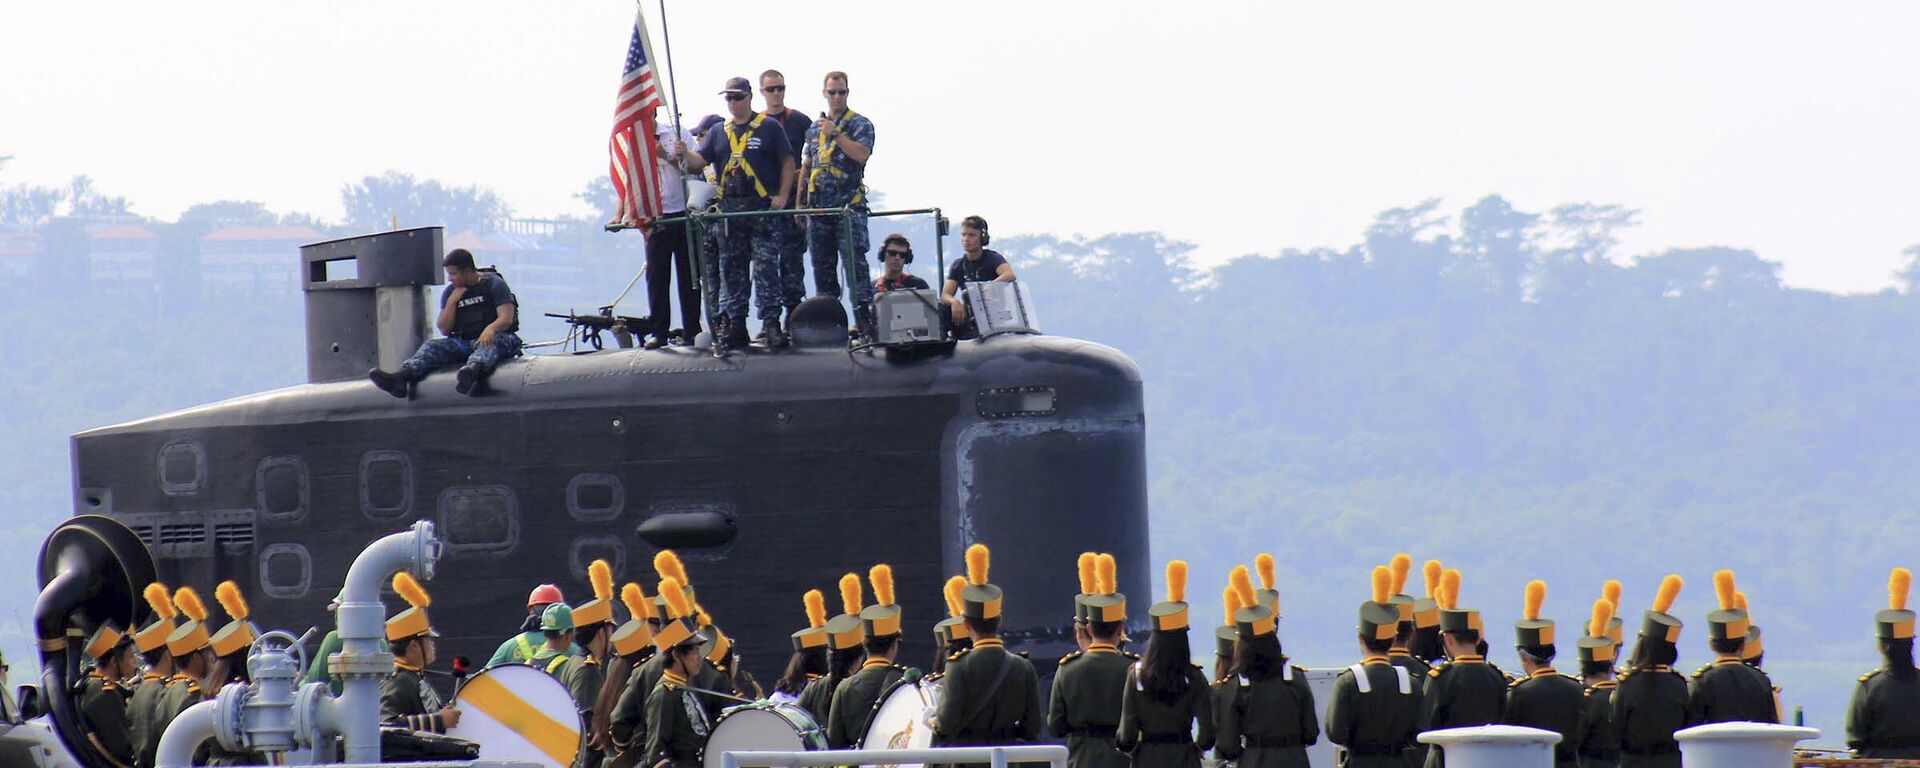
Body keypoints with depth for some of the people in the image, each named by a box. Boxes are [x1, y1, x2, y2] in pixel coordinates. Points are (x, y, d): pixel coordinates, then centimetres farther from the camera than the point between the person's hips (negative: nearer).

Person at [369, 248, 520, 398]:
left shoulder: (493, 284, -1)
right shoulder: (450, 292, 14)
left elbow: (506, 318, -13)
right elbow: (444, 330, 10)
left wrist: (491, 329, -35)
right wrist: (452, 302, -3)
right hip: (463, 343, 6)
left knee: (490, 344, -40)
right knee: (432, 346, -18)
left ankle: (473, 369, -75)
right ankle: (402, 377, -44)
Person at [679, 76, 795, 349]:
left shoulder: (769, 128, 4)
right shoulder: (718, 133, 16)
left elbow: (787, 162, 2)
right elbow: (699, 161, 6)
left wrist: (782, 196, -8)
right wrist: (684, 154, -16)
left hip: (763, 209, -5)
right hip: (729, 209, 5)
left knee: (766, 268, -9)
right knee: (731, 270, 5)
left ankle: (771, 323, -10)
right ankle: (735, 324, 10)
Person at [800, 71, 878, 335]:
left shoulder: (860, 124, 2)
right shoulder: (814, 129, 18)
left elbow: (861, 154, -16)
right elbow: (806, 167, 22)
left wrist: (836, 134, -17)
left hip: (849, 205, -6)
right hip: (820, 207, 6)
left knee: (854, 262, -14)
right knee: (822, 266, 7)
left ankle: (864, 316, -17)